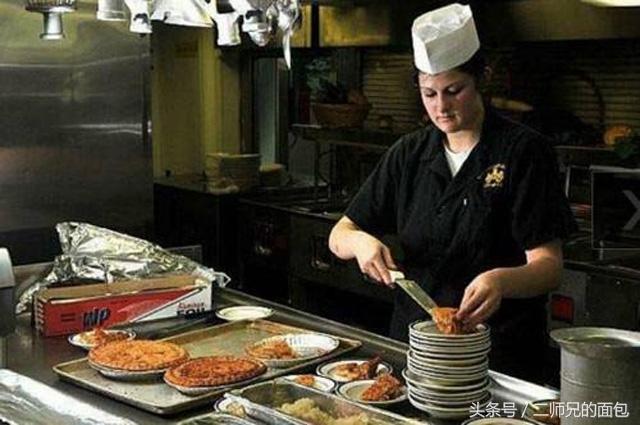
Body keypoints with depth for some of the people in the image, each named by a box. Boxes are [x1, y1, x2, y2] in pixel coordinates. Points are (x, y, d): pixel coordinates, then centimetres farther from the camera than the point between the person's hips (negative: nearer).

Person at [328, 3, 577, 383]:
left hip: (500, 353, -3)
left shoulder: (525, 151, -9)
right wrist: (360, 241, -18)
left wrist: (501, 281, -36)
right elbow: (339, 236, 6)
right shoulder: (409, 155, 5)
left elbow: (549, 266, -15)